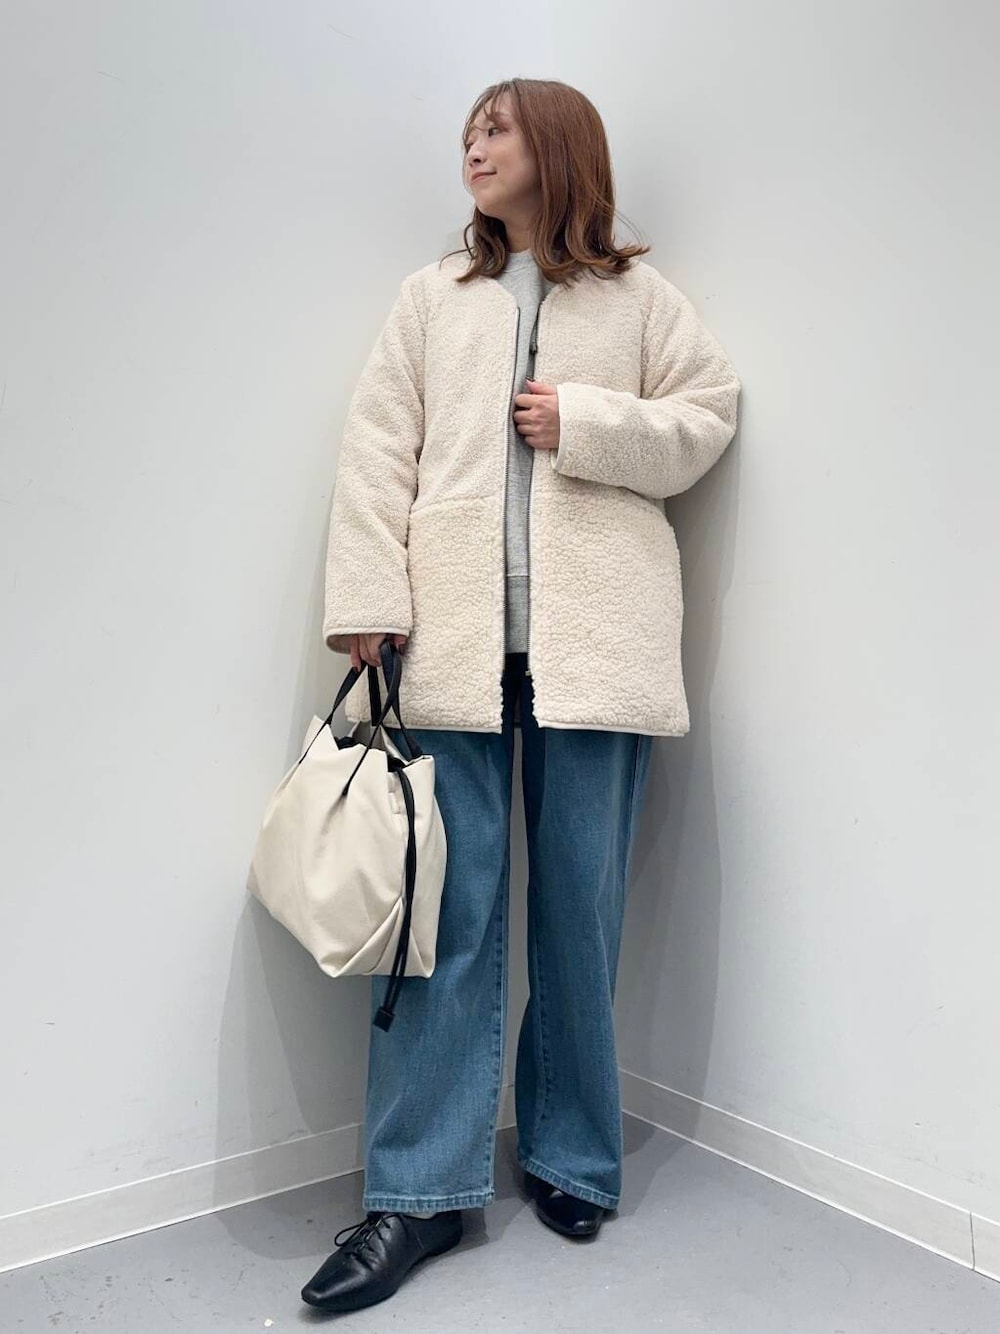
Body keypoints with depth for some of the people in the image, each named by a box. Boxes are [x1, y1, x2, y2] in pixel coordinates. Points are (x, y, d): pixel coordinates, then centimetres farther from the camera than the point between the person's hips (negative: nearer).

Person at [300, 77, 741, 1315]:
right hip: (453, 633, 1)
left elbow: (708, 416, 11)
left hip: (592, 635, 0)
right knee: (446, 906, -1)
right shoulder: (431, 297, 17)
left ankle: (570, 1159, 23)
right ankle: (420, 1190, 10)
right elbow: (377, 456, 7)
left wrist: (583, 423, -3)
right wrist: (367, 604, -4)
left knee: (580, 904, 5)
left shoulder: (638, 296, 15)